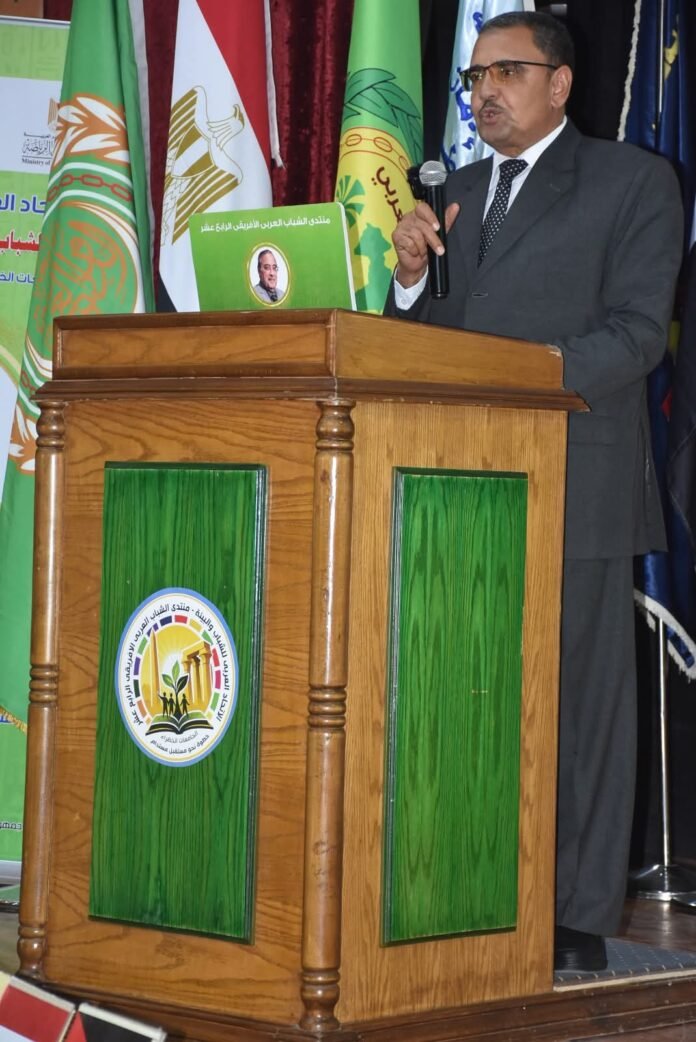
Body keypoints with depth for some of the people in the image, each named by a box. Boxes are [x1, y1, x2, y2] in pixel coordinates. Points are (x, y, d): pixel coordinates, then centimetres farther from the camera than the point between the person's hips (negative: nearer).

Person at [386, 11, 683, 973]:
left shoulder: (635, 182, 3)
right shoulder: (458, 194, 20)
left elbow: (637, 330, -8)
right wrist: (410, 275, -3)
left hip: (575, 486, -5)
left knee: (578, 695, -3)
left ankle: (579, 921, 3)